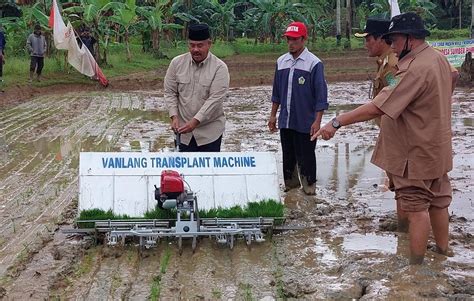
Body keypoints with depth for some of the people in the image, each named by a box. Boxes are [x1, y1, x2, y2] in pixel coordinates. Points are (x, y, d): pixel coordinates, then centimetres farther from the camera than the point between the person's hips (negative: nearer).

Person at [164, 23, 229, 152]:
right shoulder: (177, 63, -3)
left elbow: (215, 99, -21)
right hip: (184, 128, 3)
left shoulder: (219, 67, -14)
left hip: (210, 129, -3)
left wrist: (195, 121, -28)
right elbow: (170, 92, 2)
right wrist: (174, 116, -12)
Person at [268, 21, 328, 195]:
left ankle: (309, 190, 14)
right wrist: (273, 115, 15)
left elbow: (321, 94, -11)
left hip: (305, 123, -5)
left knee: (306, 158, 2)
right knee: (288, 157, 14)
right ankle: (290, 187, 27)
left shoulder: (314, 63, -10)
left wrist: (317, 121, -15)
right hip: (285, 121, 5)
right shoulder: (281, 62, 8)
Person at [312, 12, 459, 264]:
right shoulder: (439, 58, 3)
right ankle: (442, 252, 30)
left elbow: (376, 108, -32)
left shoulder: (415, 70, -27)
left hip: (417, 154, -9)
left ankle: (416, 264, 7)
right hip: (437, 149, 9)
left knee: (417, 208, -1)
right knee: (438, 202, 18)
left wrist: (337, 123, -30)